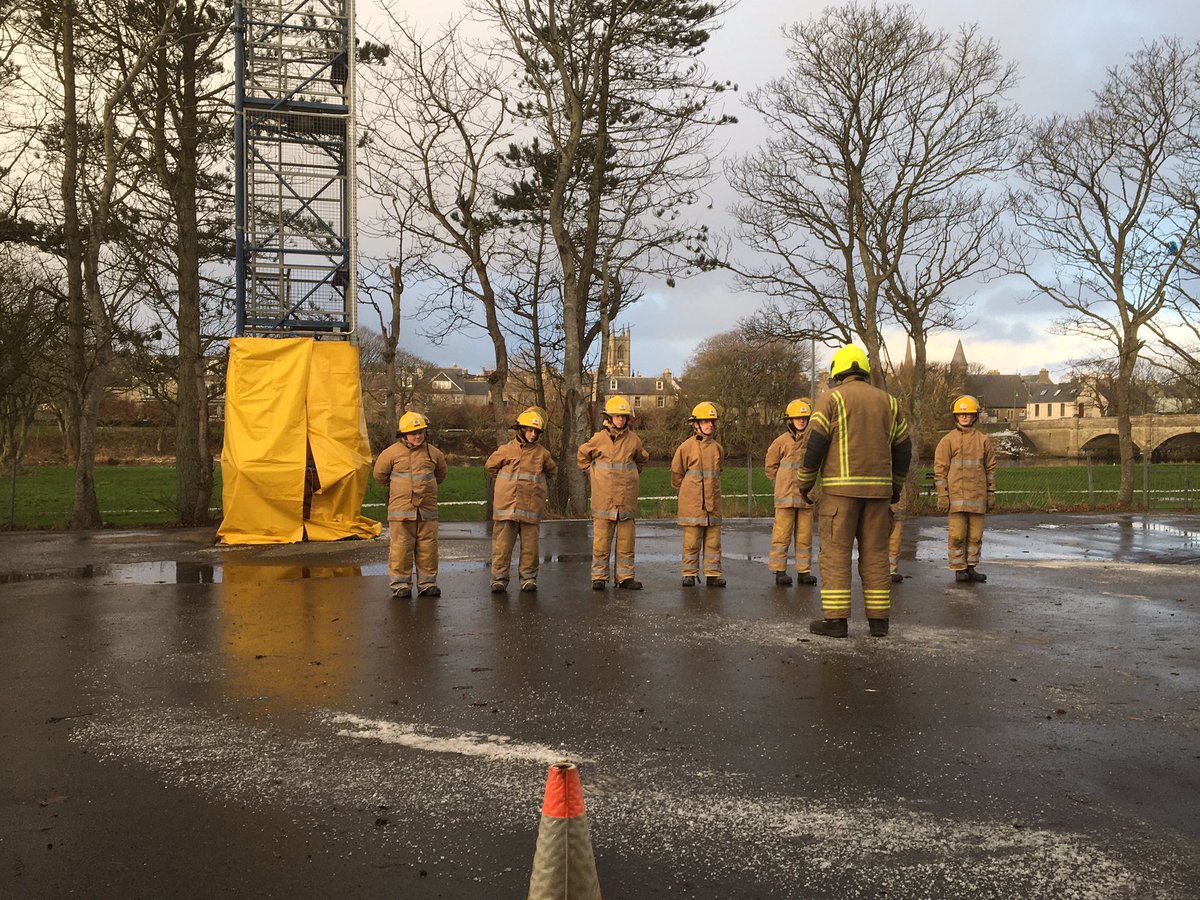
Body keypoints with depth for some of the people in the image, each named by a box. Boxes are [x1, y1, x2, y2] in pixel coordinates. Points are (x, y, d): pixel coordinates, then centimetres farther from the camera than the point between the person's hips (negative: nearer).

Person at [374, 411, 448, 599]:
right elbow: (380, 474, 13)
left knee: (428, 548, 4)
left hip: (427, 510, 3)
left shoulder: (432, 452, 8)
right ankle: (400, 584, 6)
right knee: (400, 548, -2)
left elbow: (441, 473, 26)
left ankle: (427, 583, 13)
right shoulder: (393, 452, -1)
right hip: (401, 509, -3)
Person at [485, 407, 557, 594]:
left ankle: (528, 578, 14)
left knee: (530, 544, 4)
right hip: (506, 506, -1)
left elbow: (551, 469, 26)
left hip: (531, 507, 1)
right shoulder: (506, 450, 2)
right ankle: (499, 578, 5)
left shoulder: (542, 453, 7)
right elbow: (490, 466, 18)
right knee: (502, 544, -1)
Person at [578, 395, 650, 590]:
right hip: (604, 496, -2)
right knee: (601, 539, -1)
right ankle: (599, 577, 6)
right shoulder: (599, 439, -1)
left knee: (626, 538, 5)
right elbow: (583, 455, 15)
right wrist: (593, 474, 11)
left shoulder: (633, 440, 5)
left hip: (627, 497, 2)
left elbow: (642, 459, 25)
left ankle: (625, 577, 12)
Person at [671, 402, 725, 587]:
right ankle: (689, 575, 9)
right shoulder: (686, 447, -4)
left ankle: (713, 574, 11)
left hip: (713, 502, 4)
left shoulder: (717, 448, 8)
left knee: (713, 541, 5)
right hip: (692, 503, -4)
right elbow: (676, 473, 6)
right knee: (691, 541, 0)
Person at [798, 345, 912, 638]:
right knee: (875, 552, 9)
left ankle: (835, 619, -3)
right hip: (877, 488, 5)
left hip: (841, 487, -4)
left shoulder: (832, 399, -2)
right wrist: (896, 487, 24)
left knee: (835, 551, -1)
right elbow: (903, 449, 14)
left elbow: (815, 444, -8)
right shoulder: (887, 402, 13)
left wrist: (805, 483, 2)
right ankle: (878, 619, 10)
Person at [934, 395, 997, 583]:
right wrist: (942, 495, -6)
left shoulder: (983, 440, 9)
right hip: (956, 495, -2)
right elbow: (940, 469, 0)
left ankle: (971, 567, 16)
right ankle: (959, 569, 7)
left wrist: (991, 494, 8)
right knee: (957, 534, -2)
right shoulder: (947, 441, 2)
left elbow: (990, 468, 13)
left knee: (975, 534, 6)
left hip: (977, 496, 3)